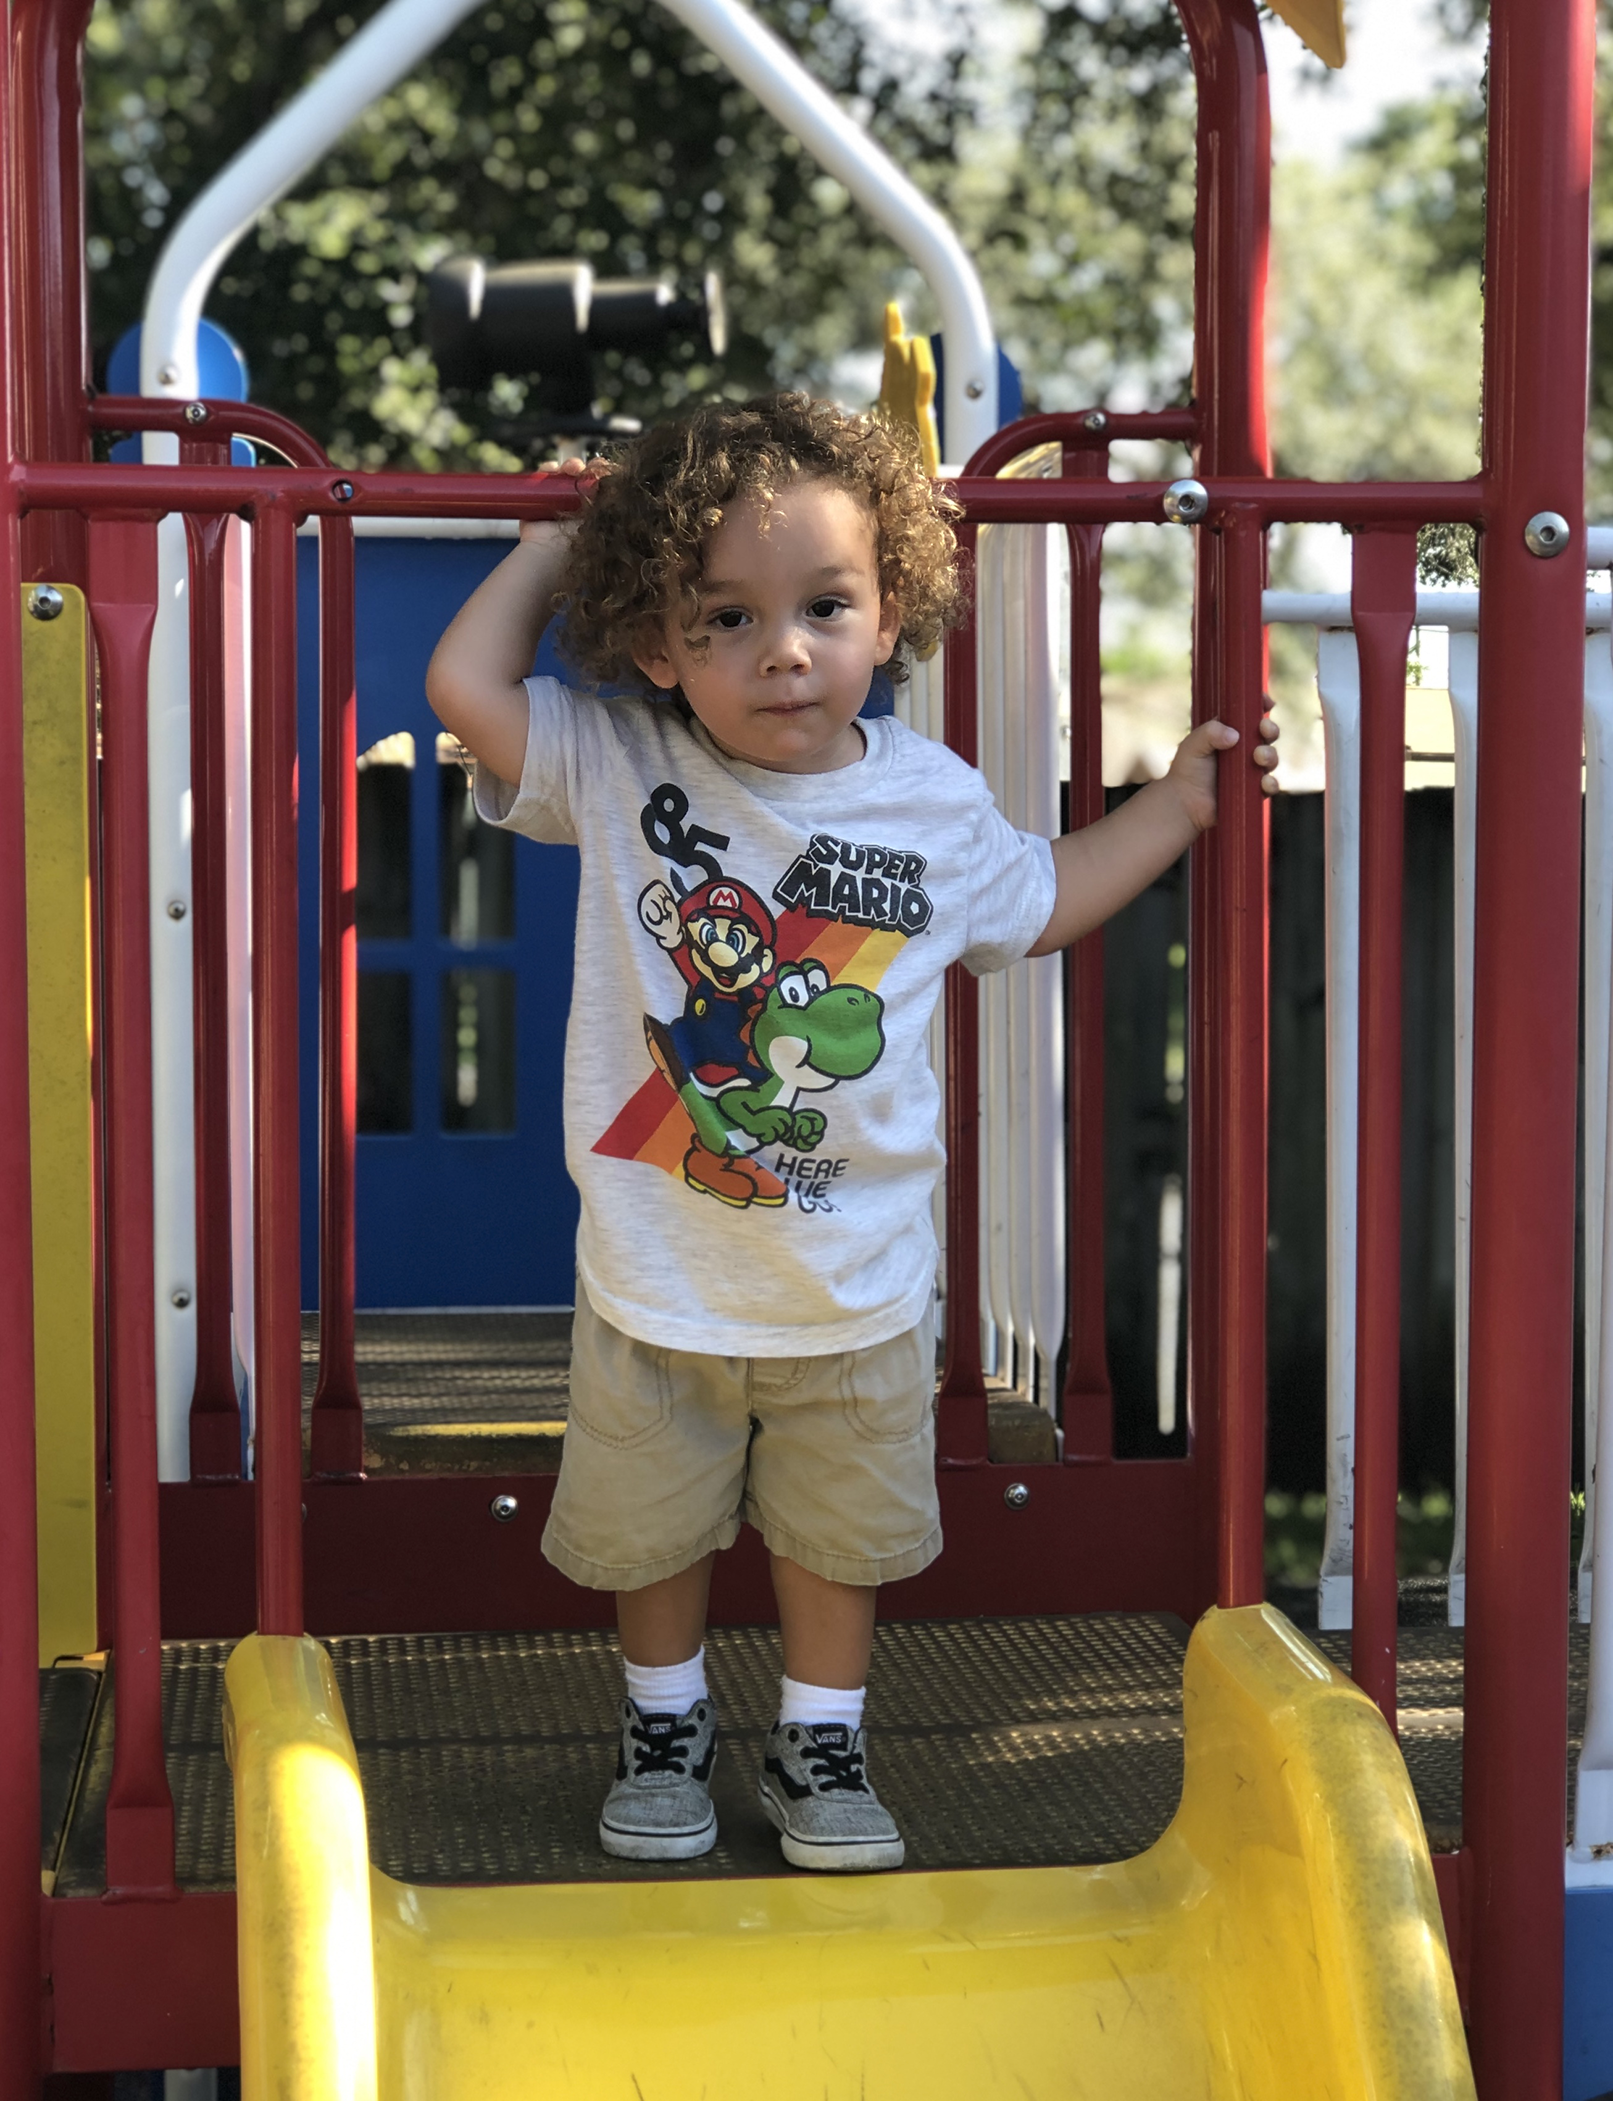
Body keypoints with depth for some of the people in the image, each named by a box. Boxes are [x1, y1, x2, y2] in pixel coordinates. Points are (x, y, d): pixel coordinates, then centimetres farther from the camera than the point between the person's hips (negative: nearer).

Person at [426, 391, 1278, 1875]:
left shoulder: (931, 802, -5)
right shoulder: (615, 765, -12)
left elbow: (1037, 904, 15)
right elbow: (465, 684, -21)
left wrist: (1175, 804, 11)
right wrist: (553, 544, -10)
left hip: (856, 1287, 1)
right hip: (661, 1278, -1)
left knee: (842, 1528, 16)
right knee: (652, 1525, 15)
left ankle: (820, 1741, 35)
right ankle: (668, 1726, 38)